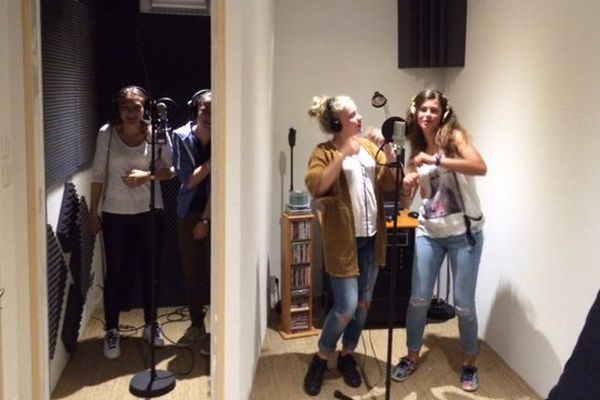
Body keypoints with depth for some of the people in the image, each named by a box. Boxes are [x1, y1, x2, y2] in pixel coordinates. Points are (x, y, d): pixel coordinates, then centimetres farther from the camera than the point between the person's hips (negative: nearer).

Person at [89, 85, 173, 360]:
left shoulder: (155, 133, -5)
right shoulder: (106, 134, -5)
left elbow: (169, 170, 1)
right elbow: (98, 175, 0)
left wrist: (146, 175, -18)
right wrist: (93, 212, 0)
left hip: (149, 212, 1)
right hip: (115, 214, 0)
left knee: (149, 271, 11)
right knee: (115, 273, 5)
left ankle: (150, 325, 28)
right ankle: (111, 331, 19)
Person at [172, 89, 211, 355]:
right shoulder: (182, 137, -8)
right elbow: (188, 180, -12)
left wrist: (206, 219, -12)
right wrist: (211, 161, -22)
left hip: (215, 214, -3)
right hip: (188, 213, 3)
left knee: (213, 271, 0)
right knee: (191, 271, 11)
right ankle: (196, 326, 27)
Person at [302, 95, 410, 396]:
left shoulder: (369, 147, 9)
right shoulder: (324, 152, -8)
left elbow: (390, 184, 4)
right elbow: (315, 187, -25)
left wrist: (388, 153, -11)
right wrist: (343, 155, -29)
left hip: (371, 238, 6)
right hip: (343, 241, -6)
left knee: (363, 304, 13)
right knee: (346, 307, -8)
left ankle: (347, 356, 32)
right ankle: (320, 359, 15)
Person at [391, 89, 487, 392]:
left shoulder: (454, 136, -7)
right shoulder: (416, 150, 8)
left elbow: (480, 167, -26)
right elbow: (405, 201, 7)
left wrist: (435, 160, -29)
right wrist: (407, 183, -15)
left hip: (464, 233, -4)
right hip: (429, 233, 4)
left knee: (463, 304, 2)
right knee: (418, 299, 5)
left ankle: (469, 363, 23)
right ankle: (412, 356, 25)